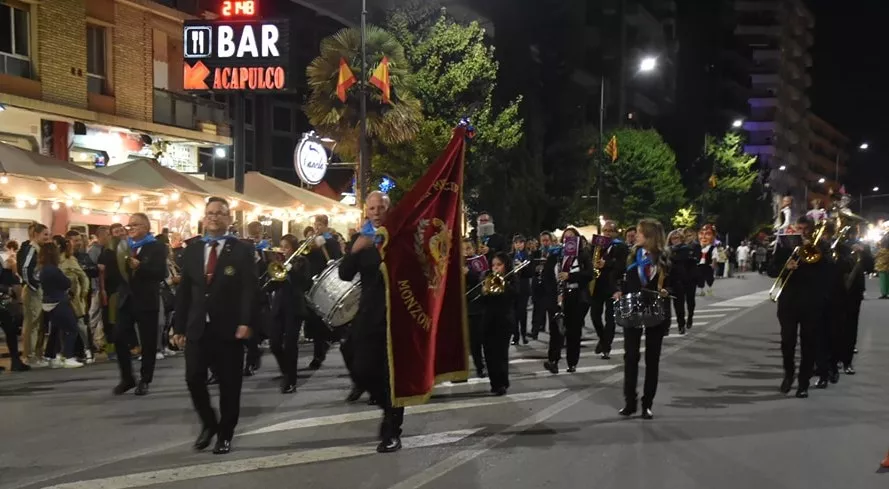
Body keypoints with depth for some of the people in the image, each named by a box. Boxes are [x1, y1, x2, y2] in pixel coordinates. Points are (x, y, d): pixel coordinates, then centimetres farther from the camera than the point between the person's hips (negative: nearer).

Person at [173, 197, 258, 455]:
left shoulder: (242, 250, 0)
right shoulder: (192, 250, 10)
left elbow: (250, 289, -7)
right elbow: (183, 291, 10)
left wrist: (245, 322, -17)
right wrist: (179, 327, 5)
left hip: (229, 328, -3)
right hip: (197, 328, 3)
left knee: (229, 384, 3)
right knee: (193, 379, -2)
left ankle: (225, 434, 17)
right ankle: (209, 424, 21)